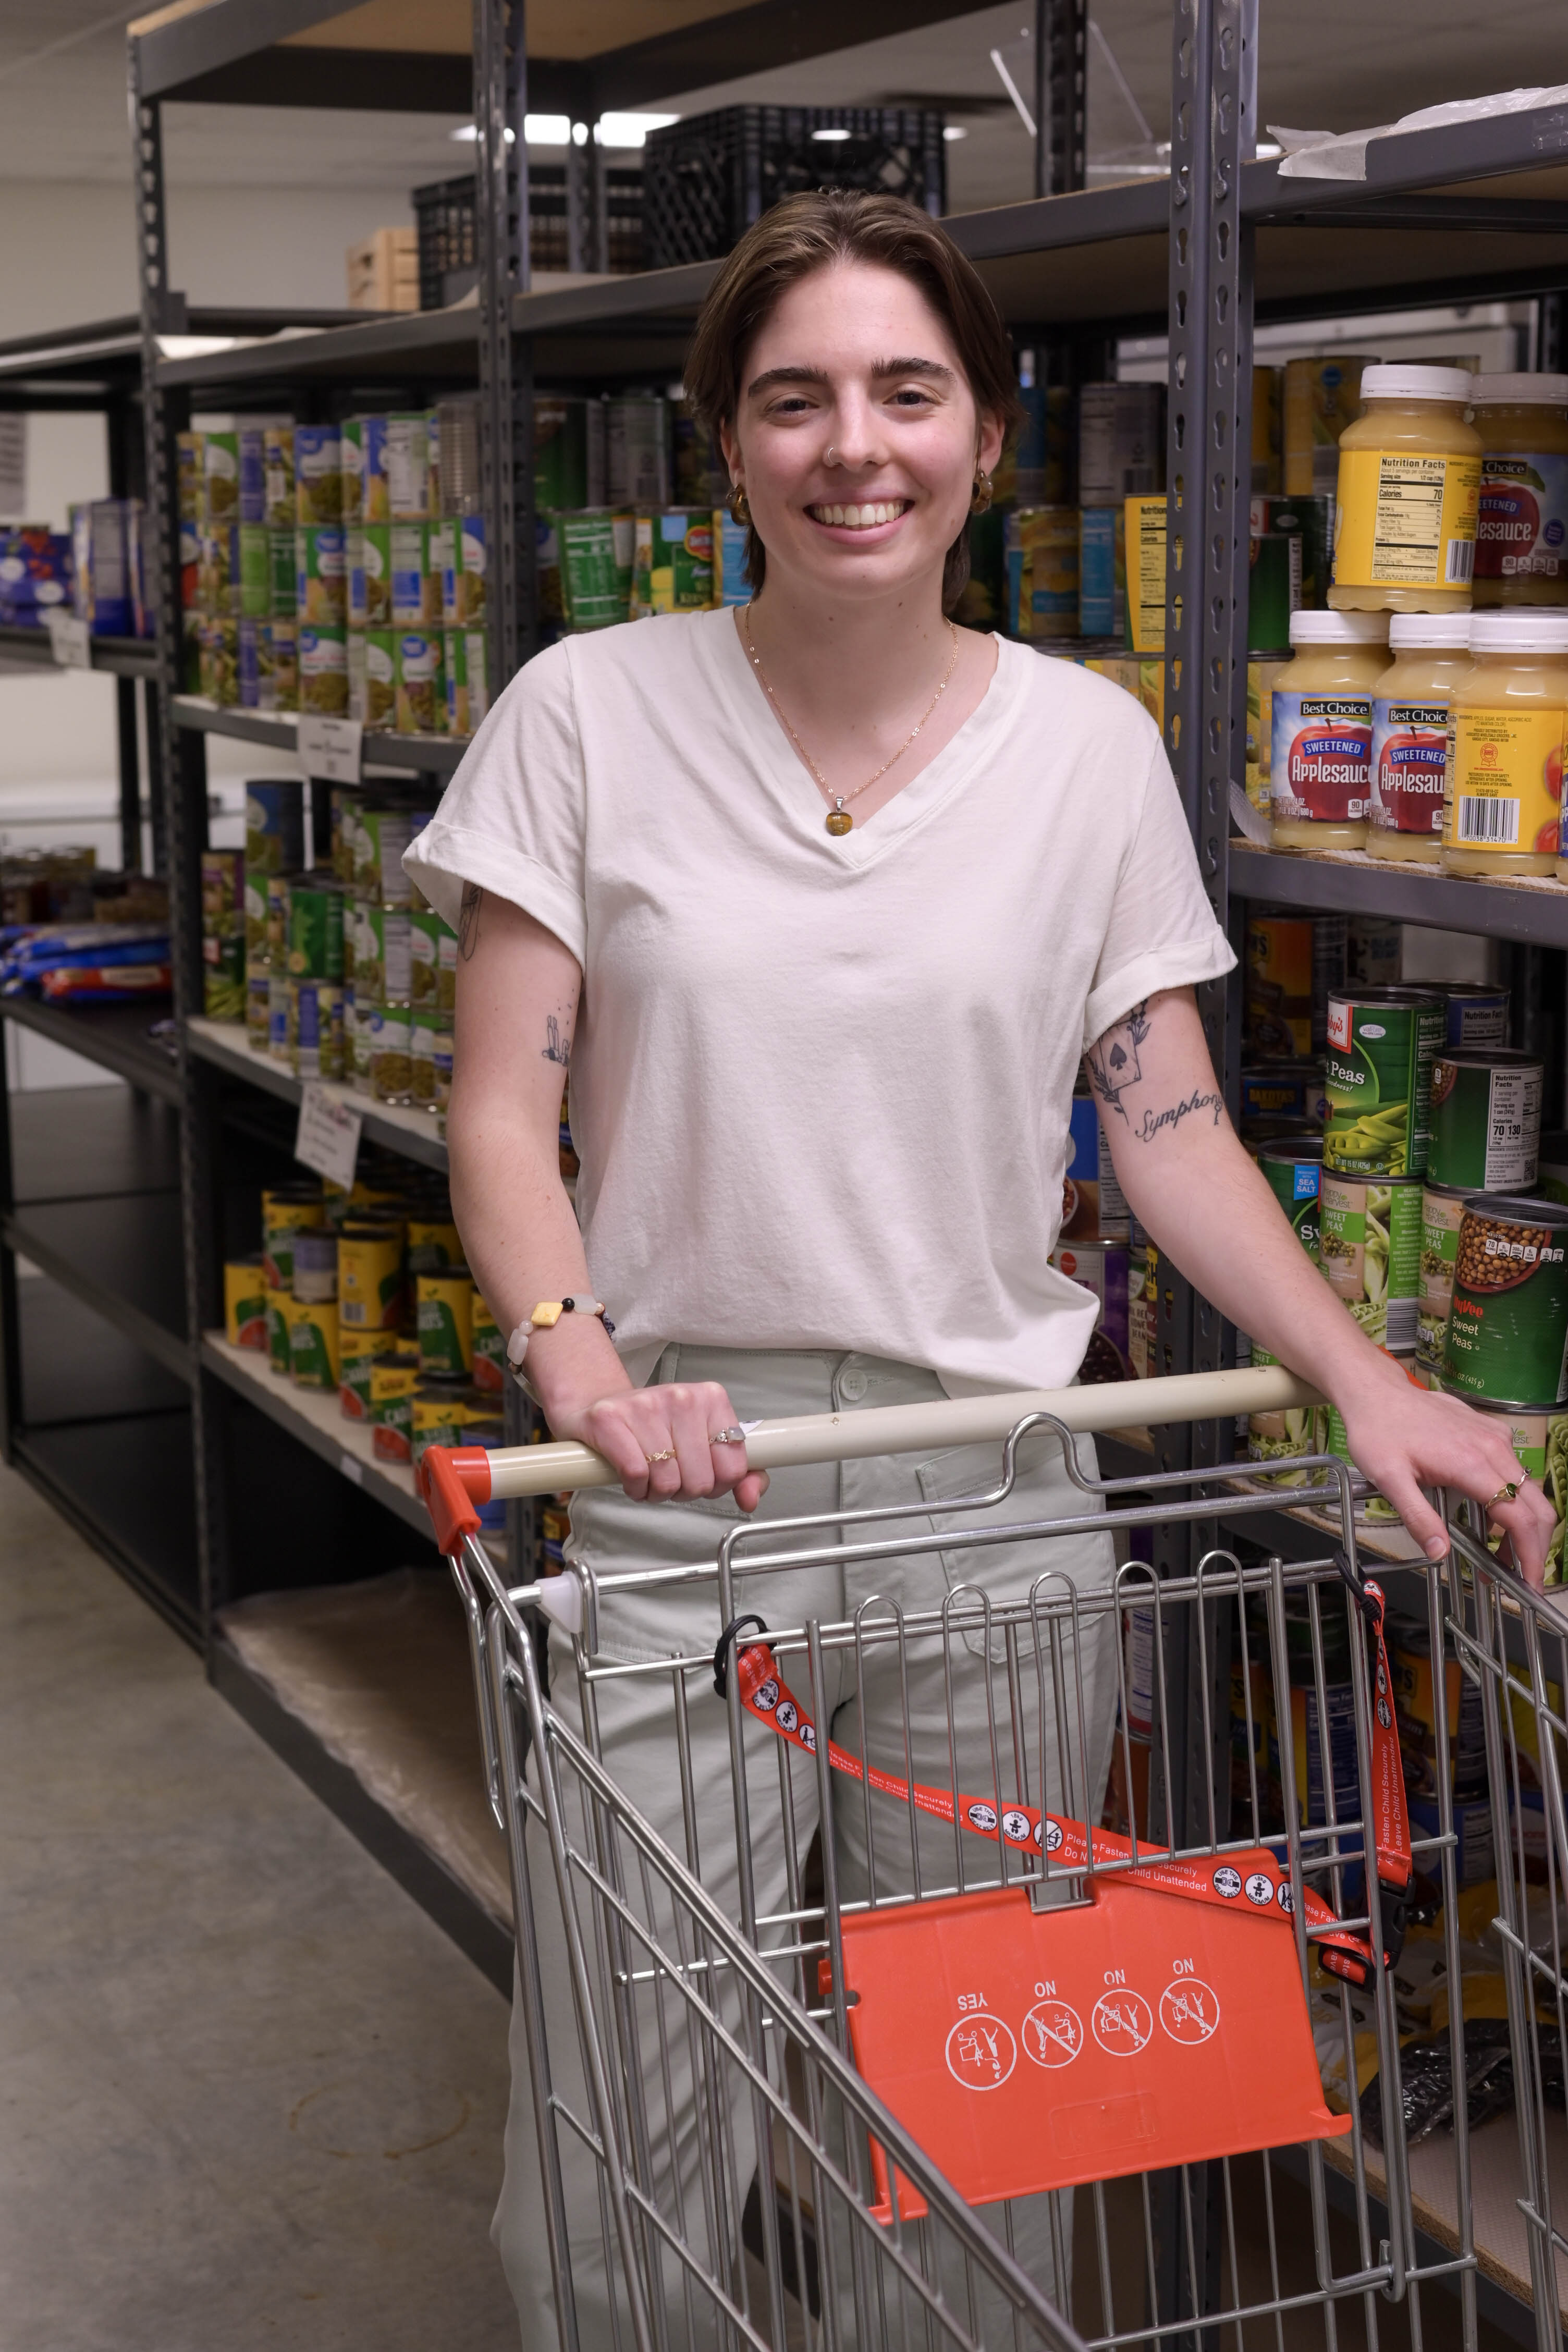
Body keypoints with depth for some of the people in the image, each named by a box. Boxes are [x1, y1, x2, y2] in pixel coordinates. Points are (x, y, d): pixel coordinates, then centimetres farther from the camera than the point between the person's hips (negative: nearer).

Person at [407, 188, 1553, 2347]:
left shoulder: (1089, 747, 3)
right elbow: (501, 1108, -3)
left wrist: (1367, 1382, -8)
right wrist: (581, 1367, -20)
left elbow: (1172, 1124, 5)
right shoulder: (590, 715, -1)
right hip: (685, 1486, -1)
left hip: (995, 1494, 2)